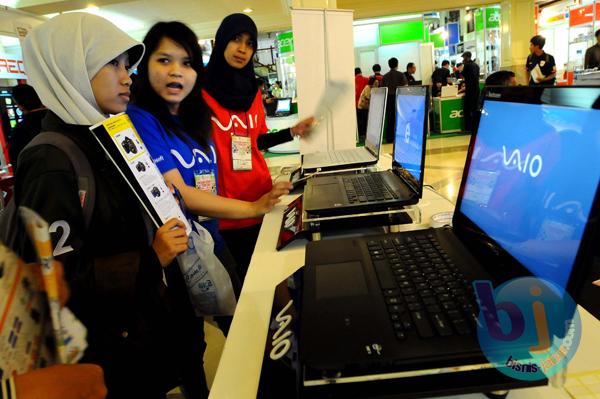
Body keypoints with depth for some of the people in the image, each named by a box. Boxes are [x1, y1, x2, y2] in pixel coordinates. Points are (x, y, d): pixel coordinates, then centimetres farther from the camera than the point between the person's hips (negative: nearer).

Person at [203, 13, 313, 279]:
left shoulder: (252, 90, 11)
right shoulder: (200, 89, -9)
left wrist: (293, 132, 9)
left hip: (261, 193, 6)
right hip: (224, 203, -5)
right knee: (240, 273, 10)